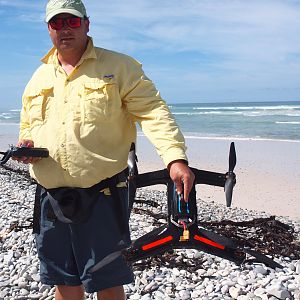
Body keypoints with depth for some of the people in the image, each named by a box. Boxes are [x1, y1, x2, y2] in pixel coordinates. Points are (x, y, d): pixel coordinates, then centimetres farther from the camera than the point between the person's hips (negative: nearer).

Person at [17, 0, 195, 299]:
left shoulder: (119, 66, -2)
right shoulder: (39, 77, 15)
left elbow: (153, 111, -12)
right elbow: (26, 126, 25)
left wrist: (175, 157, -28)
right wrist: (25, 144, 0)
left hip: (102, 195, -5)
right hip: (51, 196, 5)